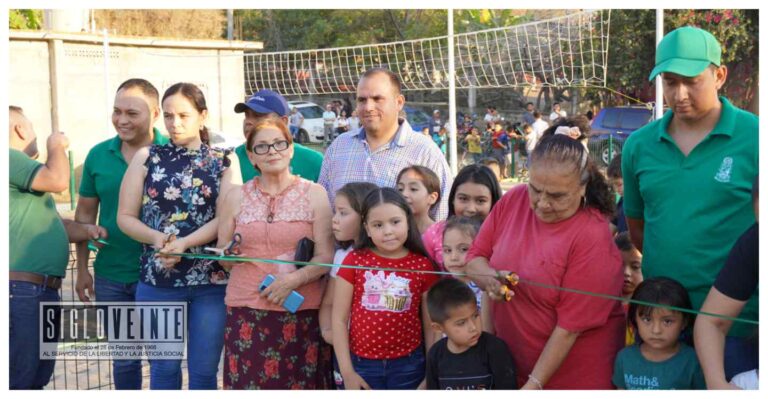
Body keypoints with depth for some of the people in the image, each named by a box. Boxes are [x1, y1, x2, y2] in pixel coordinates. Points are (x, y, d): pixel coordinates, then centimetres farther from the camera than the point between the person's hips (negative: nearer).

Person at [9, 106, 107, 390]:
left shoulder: (21, 166, 25)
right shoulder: (9, 157, -7)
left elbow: (53, 223, 28)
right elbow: (58, 180, -21)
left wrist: (86, 230, 9)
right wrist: (57, 146, -1)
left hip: (44, 290, 11)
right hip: (20, 289, -11)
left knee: (36, 379, 17)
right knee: (17, 380, -9)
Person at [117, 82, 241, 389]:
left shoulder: (224, 161, 5)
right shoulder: (147, 158, 6)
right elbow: (125, 217, 4)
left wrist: (183, 243, -19)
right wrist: (157, 238, -14)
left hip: (212, 281, -1)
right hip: (157, 280, 1)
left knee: (204, 371, 5)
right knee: (164, 368, 8)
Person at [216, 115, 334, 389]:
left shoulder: (314, 194, 4)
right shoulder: (236, 197, 9)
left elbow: (326, 256, -1)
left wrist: (294, 278, -16)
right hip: (246, 310, 1)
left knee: (300, 383, -2)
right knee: (248, 382, -3)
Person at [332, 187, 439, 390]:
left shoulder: (422, 266, -2)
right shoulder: (354, 261, -3)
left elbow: (430, 325, 3)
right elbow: (339, 319, -3)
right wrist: (347, 372, -6)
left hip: (408, 366, 0)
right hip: (362, 365, 0)